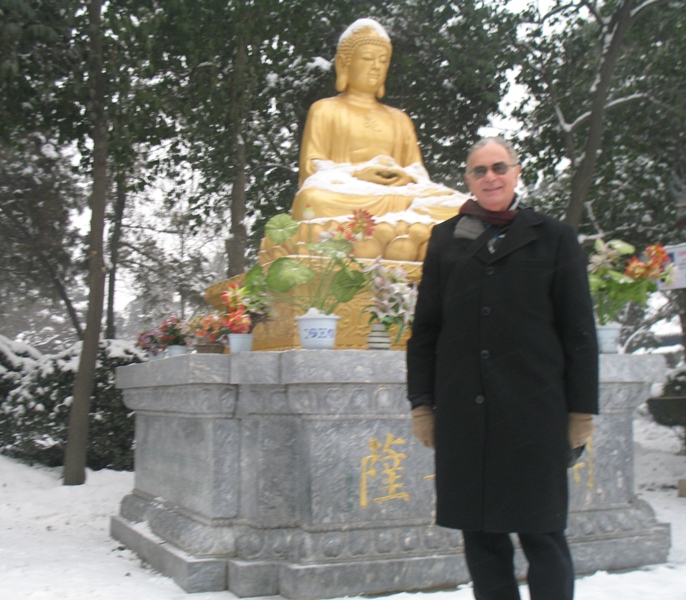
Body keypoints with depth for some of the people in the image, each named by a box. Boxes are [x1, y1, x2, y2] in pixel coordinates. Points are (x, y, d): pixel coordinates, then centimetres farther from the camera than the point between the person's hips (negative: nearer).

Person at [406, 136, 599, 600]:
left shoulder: (553, 238, 6)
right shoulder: (447, 239, 11)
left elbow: (579, 331, 5)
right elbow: (425, 327, 11)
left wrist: (582, 408, 1)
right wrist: (422, 402, 5)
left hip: (534, 411, -2)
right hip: (463, 413, 2)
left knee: (542, 535, 3)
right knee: (480, 535, 8)